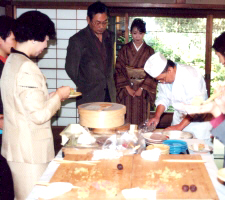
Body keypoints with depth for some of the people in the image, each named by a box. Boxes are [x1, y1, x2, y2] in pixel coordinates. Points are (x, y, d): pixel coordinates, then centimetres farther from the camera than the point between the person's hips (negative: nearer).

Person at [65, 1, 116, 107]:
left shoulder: (110, 37, 10)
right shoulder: (77, 40, -8)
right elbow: (71, 69, -2)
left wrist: (110, 85, 15)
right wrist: (86, 87, 3)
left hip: (109, 94, 5)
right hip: (89, 97, -5)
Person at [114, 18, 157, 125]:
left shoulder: (149, 51, 5)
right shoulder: (124, 49, 5)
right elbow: (119, 69, 0)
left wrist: (142, 88, -10)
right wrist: (127, 87, -8)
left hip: (143, 91, 0)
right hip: (126, 90, 0)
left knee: (141, 119, 1)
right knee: (126, 119, -2)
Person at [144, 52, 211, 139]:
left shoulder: (191, 76, -27)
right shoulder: (163, 76, -4)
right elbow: (163, 99, 7)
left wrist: (180, 126, -27)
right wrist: (157, 117, -8)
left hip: (197, 120, -6)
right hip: (179, 118, 6)